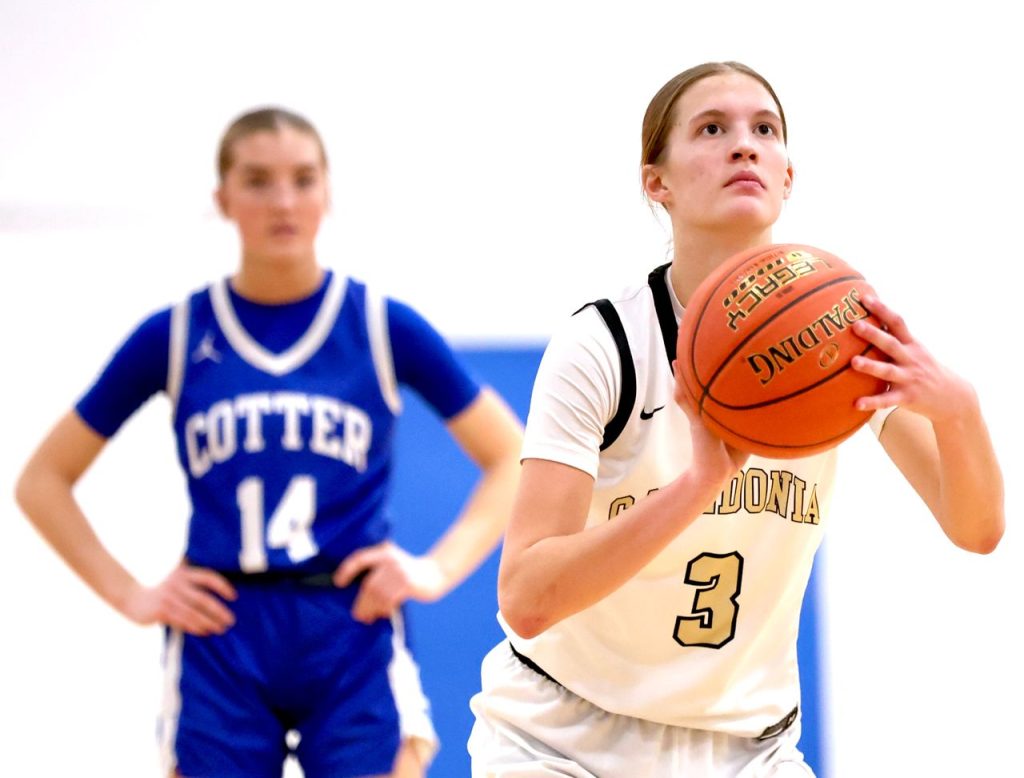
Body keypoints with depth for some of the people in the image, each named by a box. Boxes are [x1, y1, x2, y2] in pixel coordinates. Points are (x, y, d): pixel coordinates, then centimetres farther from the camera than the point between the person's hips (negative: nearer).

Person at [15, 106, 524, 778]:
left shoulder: (385, 327, 2)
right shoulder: (174, 337, 4)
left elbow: (513, 460, 8)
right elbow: (44, 481, 11)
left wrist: (441, 568, -4)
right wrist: (128, 593, 1)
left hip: (353, 632, -1)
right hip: (220, 642, 1)